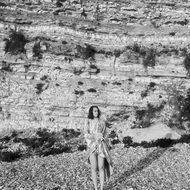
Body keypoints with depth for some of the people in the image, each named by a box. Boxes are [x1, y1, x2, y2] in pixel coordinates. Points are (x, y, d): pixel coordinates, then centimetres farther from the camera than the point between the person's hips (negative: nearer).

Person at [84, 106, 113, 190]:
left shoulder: (102, 121, 6)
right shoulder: (88, 121, 2)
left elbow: (105, 134, 10)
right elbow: (86, 135, -3)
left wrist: (107, 146, 6)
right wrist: (95, 136, -17)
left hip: (101, 146, 1)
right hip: (92, 146, -1)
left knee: (101, 167, -2)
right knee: (94, 168, -1)